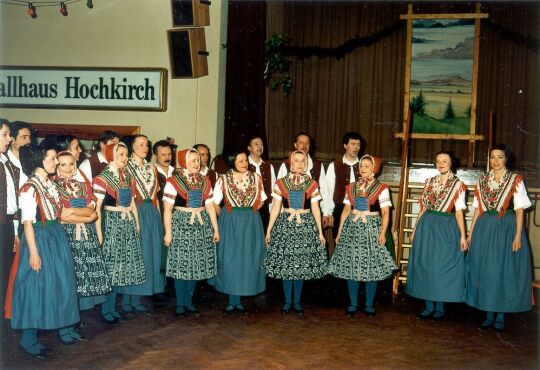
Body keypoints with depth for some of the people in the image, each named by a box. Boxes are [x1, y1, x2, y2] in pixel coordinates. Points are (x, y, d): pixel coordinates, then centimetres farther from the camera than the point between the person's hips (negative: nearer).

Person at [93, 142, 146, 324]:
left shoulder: (128, 177, 11)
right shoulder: (102, 178, -9)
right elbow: (96, 208, -12)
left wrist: (137, 224, 12)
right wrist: (99, 234, -15)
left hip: (128, 223, 7)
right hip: (112, 223, -6)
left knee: (121, 266, 10)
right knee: (110, 266, -2)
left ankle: (112, 307, 20)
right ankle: (106, 310, 10)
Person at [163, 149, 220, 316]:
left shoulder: (205, 181, 9)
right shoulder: (174, 181, -7)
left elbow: (210, 206, 12)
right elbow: (167, 210, -8)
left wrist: (215, 229, 10)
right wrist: (168, 232, -11)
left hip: (202, 226, 5)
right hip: (181, 225, -5)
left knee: (196, 264, 7)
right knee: (181, 264, -1)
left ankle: (189, 301, 20)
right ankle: (180, 304, 12)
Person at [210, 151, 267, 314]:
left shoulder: (256, 178, 3)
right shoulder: (224, 179, -2)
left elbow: (261, 200, 11)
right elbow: (215, 202, 2)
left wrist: (250, 213, 4)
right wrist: (226, 218, 2)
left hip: (251, 223, 2)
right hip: (230, 222, -2)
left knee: (248, 260, 4)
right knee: (230, 260, 0)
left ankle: (238, 299, 16)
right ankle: (231, 301, 10)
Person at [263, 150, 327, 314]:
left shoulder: (312, 184, 4)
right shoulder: (281, 183, 3)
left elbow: (315, 209, 7)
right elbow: (276, 208, 5)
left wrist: (320, 232, 5)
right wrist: (269, 230, 3)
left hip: (306, 225, 0)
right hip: (285, 225, 0)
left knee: (302, 264, 3)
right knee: (285, 263, 2)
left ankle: (297, 301, 16)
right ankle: (287, 301, 15)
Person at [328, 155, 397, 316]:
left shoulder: (381, 188, -1)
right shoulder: (351, 187, 11)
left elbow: (385, 212, -5)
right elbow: (346, 211, 14)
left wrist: (383, 232, -17)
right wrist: (339, 232, 11)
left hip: (372, 229, -3)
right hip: (352, 228, 3)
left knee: (371, 268, -1)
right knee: (350, 266, 3)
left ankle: (369, 305, 12)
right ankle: (353, 304, 15)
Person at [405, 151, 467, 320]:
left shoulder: (458, 184, 0)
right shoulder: (429, 182, 11)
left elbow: (459, 212, -2)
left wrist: (463, 236, -7)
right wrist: (415, 229, 10)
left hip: (446, 228, -4)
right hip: (426, 226, 4)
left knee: (442, 266, -1)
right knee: (425, 265, 5)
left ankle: (440, 307, 12)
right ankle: (429, 306, 15)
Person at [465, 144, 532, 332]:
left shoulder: (515, 180, 0)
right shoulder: (482, 180, 10)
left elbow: (519, 209, -3)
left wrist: (518, 235, -11)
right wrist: (471, 233, 8)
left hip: (507, 228, -3)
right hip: (484, 228, 3)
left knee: (504, 270, 1)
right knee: (485, 270, 5)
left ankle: (500, 316, 11)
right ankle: (489, 315, 16)